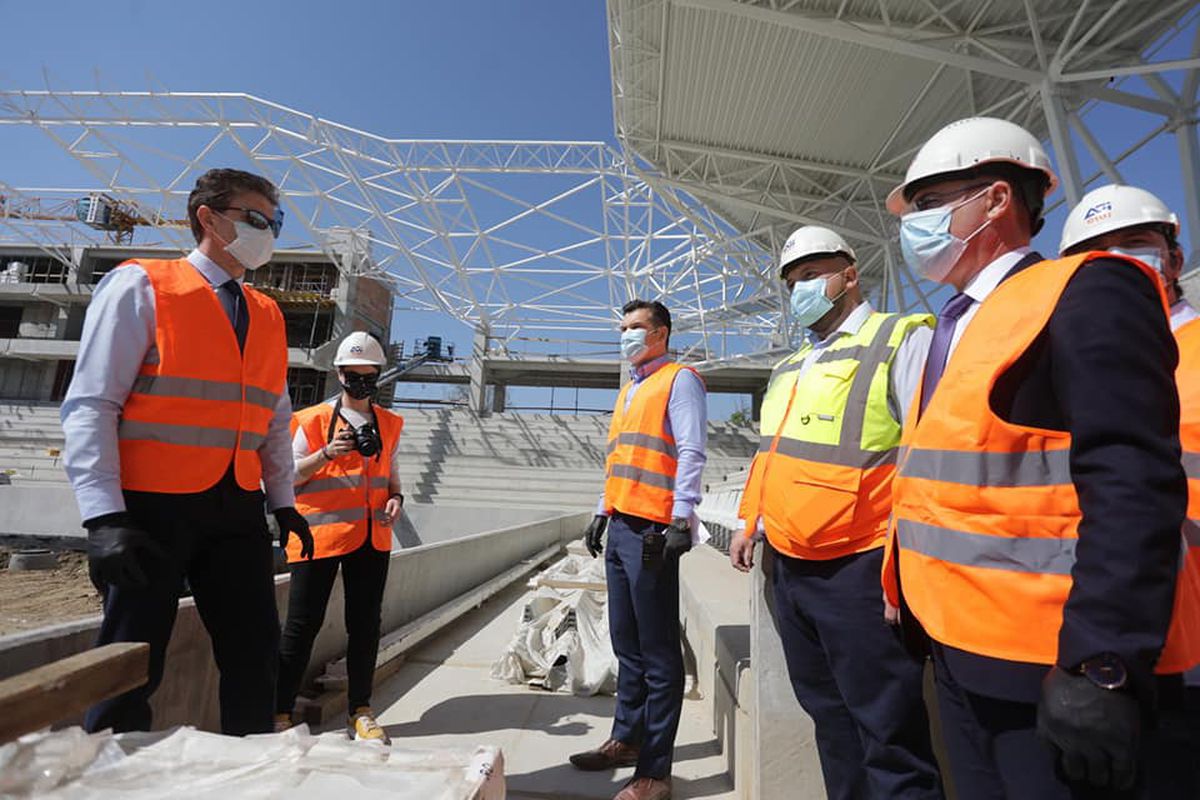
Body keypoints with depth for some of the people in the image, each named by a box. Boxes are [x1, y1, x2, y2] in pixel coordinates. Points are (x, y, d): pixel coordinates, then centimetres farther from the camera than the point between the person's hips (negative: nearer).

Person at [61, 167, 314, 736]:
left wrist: (283, 501, 11)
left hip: (238, 508, 6)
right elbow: (90, 405, -9)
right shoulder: (140, 287, -3)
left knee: (254, 658, 10)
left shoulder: (269, 316, 13)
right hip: (152, 506, -5)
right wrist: (105, 516, -17)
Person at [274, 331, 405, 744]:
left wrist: (396, 498, 0)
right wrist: (326, 453, -16)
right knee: (302, 625, 1)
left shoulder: (389, 424, 13)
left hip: (372, 537, 4)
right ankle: (280, 714, 15)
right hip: (321, 534, -4)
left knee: (365, 624, 9)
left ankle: (360, 712, 21)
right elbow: (289, 477, 0)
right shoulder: (313, 420, 0)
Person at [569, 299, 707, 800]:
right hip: (621, 528, 9)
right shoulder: (628, 390, 21)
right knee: (627, 644, 17)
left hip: (651, 531, -8)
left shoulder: (679, 379, -3)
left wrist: (681, 519, -21)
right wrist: (602, 514, 21)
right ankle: (627, 739, 31)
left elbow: (690, 454, -13)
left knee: (658, 653, 1)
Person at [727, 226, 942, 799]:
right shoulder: (789, 368, 18)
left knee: (890, 732, 4)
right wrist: (752, 526, 19)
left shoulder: (902, 340, -6)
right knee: (830, 717, 21)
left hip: (859, 570, -8)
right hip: (789, 569, 8)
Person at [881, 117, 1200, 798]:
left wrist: (1101, 666, -24)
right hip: (961, 651, 8)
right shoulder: (960, 326, 14)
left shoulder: (1088, 291, -10)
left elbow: (1132, 486, -20)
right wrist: (913, 601, 16)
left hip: (1056, 665, -8)